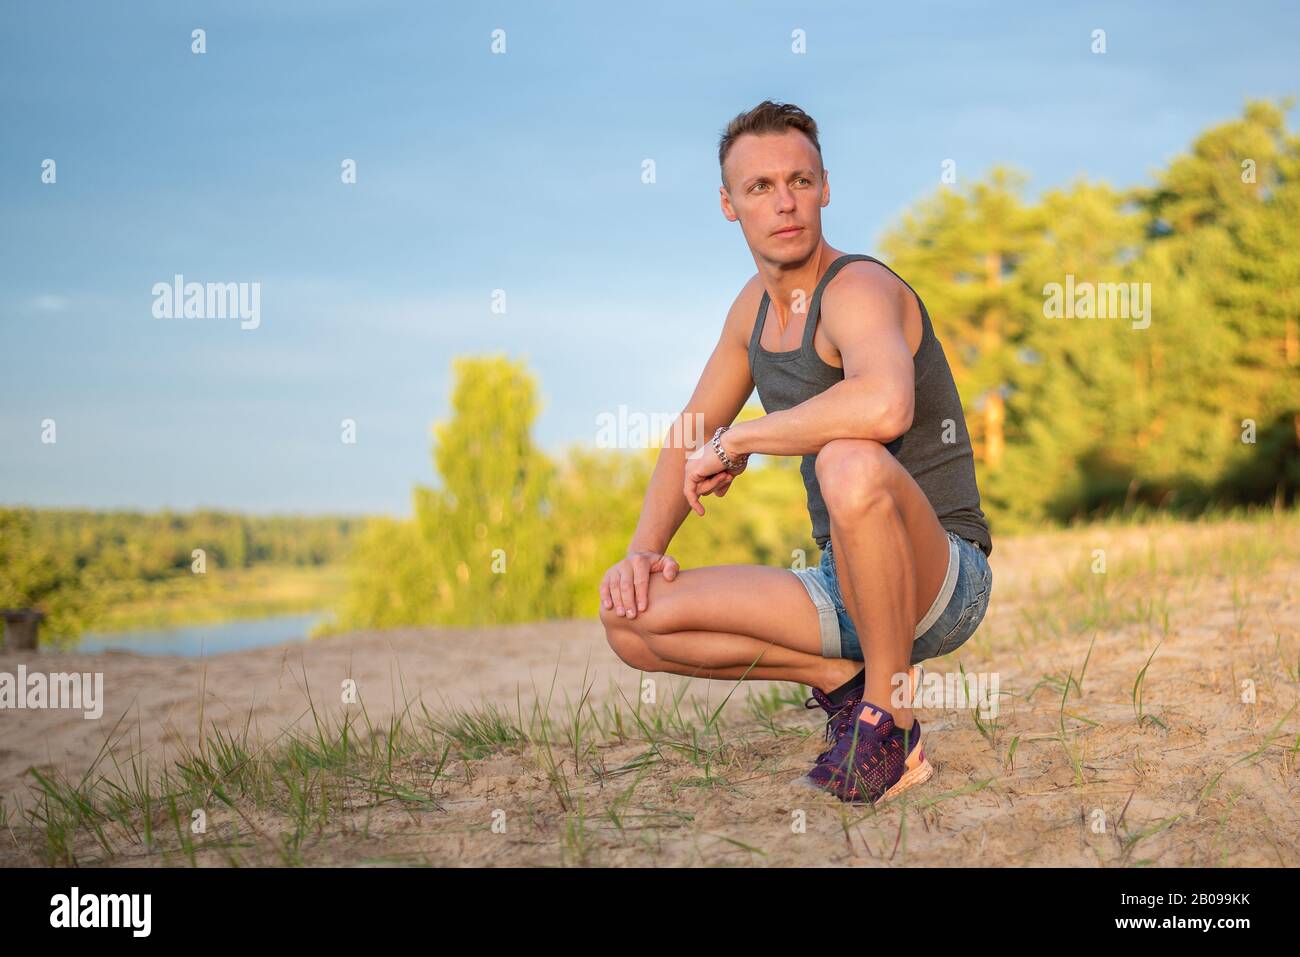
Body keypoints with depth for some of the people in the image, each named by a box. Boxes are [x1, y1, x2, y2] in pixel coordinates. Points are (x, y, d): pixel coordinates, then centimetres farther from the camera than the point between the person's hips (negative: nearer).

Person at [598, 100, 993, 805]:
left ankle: (891, 719, -19)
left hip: (943, 581, -7)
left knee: (851, 463, -40)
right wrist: (644, 550, 1)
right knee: (630, 618, -7)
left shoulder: (858, 288, -17)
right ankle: (840, 677, 5)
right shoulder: (755, 305, 10)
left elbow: (885, 405, -41)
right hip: (846, 587, 7)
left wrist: (736, 441, -26)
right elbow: (690, 439, 19)